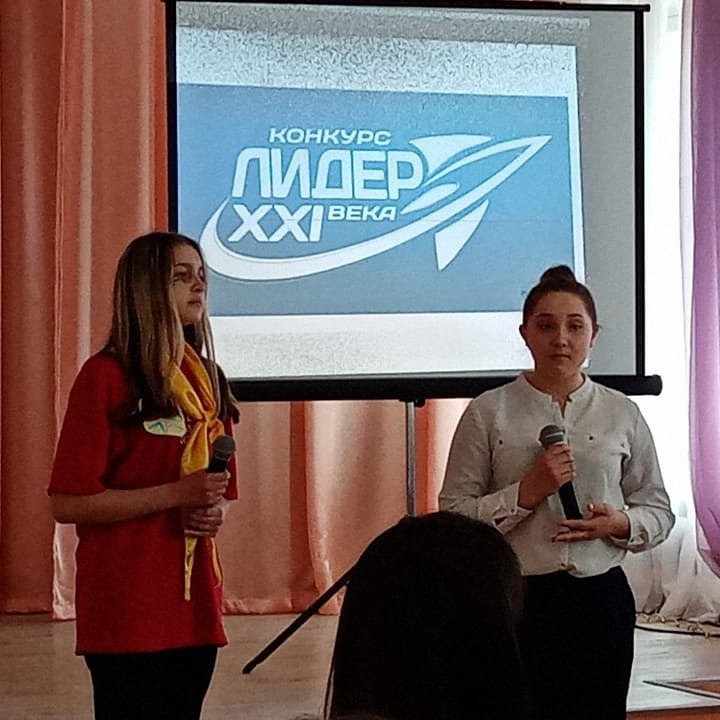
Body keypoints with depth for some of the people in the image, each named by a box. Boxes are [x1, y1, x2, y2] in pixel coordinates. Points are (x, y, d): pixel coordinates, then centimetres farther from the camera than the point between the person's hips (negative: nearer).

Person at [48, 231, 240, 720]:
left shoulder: (206, 379, 14)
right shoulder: (107, 376, -8)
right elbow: (67, 503, -13)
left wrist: (215, 512, -1)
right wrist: (177, 494, -18)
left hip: (196, 604, 7)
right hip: (127, 612, -6)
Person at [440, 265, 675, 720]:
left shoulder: (622, 414, 6)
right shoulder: (488, 413, 0)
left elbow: (659, 511, 11)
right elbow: (453, 512, -4)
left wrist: (620, 524, -10)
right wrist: (526, 493, -17)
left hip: (600, 597, 2)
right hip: (517, 599, -2)